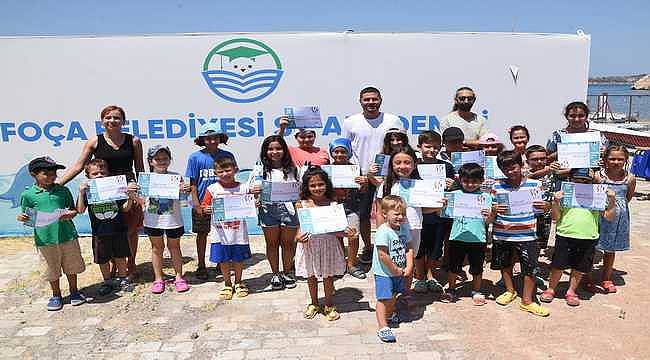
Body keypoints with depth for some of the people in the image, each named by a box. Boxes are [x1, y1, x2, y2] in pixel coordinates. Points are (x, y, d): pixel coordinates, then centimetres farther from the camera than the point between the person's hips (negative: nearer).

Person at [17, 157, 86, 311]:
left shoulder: (63, 191, 2)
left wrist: (70, 214, -15)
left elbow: (74, 210, 7)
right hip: (45, 239, -1)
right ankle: (56, 295, 31)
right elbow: (28, 218, 5)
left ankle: (74, 291, 32)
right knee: (52, 269, 12)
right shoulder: (28, 194, -1)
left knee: (71, 266, 13)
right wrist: (21, 218, -16)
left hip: (67, 236, 1)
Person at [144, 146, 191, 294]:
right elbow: (142, 201, 0)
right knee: (157, 248, 13)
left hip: (173, 220, -1)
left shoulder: (176, 177, -7)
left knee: (174, 247, 12)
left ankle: (179, 277, 24)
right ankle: (158, 279, 25)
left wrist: (186, 191, -26)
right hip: (153, 220, 1)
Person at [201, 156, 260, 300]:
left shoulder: (244, 188, -3)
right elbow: (204, 207, -1)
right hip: (220, 233, 0)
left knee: (238, 259, 14)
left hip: (238, 233, 0)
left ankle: (238, 283, 35)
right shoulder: (212, 189, -4)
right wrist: (207, 210, -23)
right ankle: (227, 284, 31)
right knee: (223, 260, 11)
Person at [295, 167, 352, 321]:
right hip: (309, 244, 1)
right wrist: (298, 237, -22)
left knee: (328, 276, 13)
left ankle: (329, 305, 33)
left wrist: (345, 232, -22)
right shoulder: (302, 204, -6)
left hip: (328, 244, -1)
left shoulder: (332, 204, -6)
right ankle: (314, 304, 38)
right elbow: (299, 226, -2)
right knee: (311, 276, 17)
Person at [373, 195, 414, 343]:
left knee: (393, 295, 25)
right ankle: (383, 328, 0)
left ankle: (390, 315, 48)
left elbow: (409, 248, 5)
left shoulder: (404, 228, 0)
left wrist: (409, 267, -6)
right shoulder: (383, 231, -24)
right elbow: (383, 255, -26)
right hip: (384, 273, -8)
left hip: (399, 272, 8)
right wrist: (396, 270, -18)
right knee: (384, 299, -6)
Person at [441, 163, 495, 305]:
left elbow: (488, 221, -1)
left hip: (477, 238, 0)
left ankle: (476, 291, 32)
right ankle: (451, 290, 30)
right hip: (457, 237, 0)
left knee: (477, 267, 12)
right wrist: (444, 205, -17)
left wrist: (489, 215, -22)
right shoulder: (455, 195, 0)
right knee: (453, 266, 12)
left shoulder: (485, 197, 0)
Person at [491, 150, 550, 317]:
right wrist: (495, 210, -22)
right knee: (505, 264, 15)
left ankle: (527, 301, 15)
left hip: (526, 235, -1)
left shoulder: (535, 184, -2)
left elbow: (543, 207, 3)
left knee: (531, 268, 0)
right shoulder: (497, 187, -1)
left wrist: (545, 206, -20)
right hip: (502, 234, 1)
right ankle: (510, 291, 37)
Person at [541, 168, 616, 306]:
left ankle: (571, 291, 31)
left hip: (588, 239, 2)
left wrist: (612, 201, -7)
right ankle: (550, 289, 25)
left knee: (579, 268, 12)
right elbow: (556, 218, 1)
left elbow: (609, 217, 6)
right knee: (558, 265, 6)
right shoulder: (564, 195, 2)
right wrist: (556, 202, -14)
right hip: (565, 236, -1)